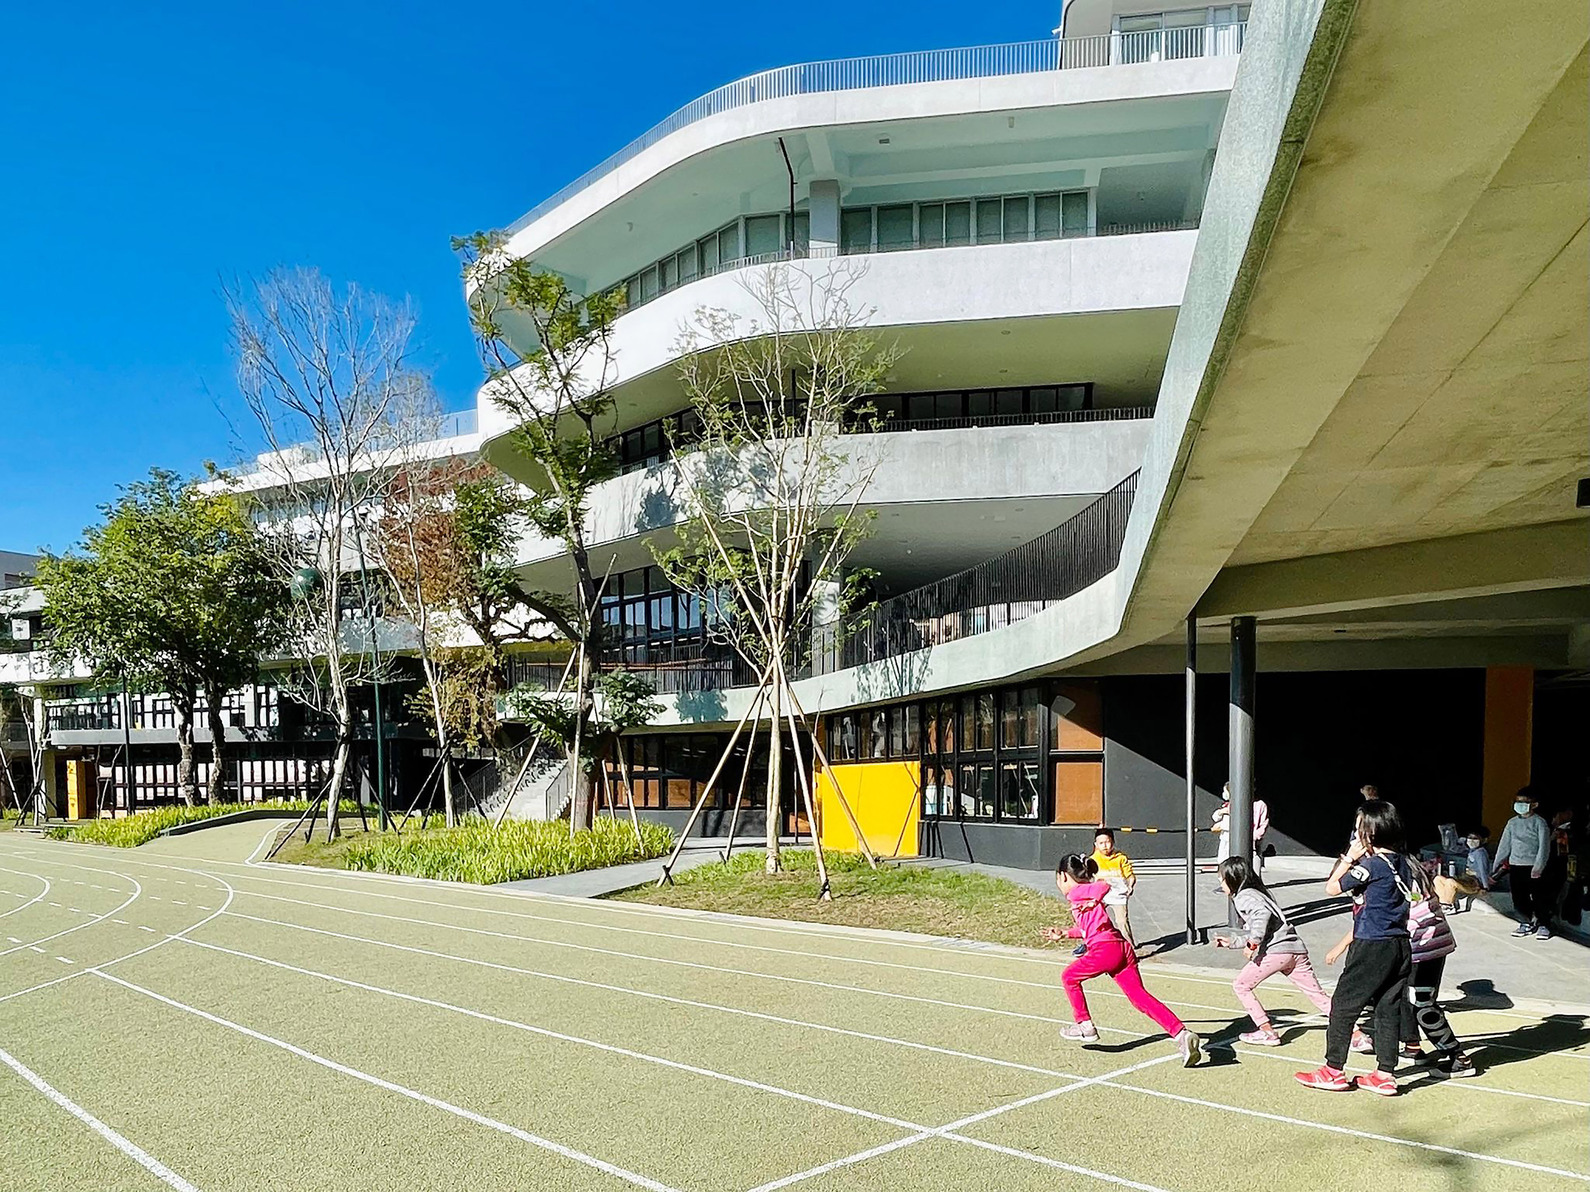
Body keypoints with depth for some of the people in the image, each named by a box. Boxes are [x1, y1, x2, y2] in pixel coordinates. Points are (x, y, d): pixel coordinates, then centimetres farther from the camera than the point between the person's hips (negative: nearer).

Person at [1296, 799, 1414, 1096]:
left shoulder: (1371, 865, -16)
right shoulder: (1404, 863, 6)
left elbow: (1332, 888, -7)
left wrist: (1350, 858, -2)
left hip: (1372, 946, -8)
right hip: (1401, 944, 8)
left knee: (1343, 1004, 3)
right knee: (1389, 1008, 12)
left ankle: (1333, 1071, 9)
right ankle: (1385, 1075, 15)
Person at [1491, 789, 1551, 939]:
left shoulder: (1539, 822, -3)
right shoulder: (1512, 822, 11)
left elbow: (1544, 846, -10)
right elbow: (1504, 845, 14)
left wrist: (1538, 867, -20)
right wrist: (1495, 867, 12)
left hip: (1533, 868, -4)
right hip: (1515, 866, 4)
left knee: (1538, 898, 0)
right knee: (1518, 898, 6)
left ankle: (1542, 925, 15)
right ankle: (1526, 924, 20)